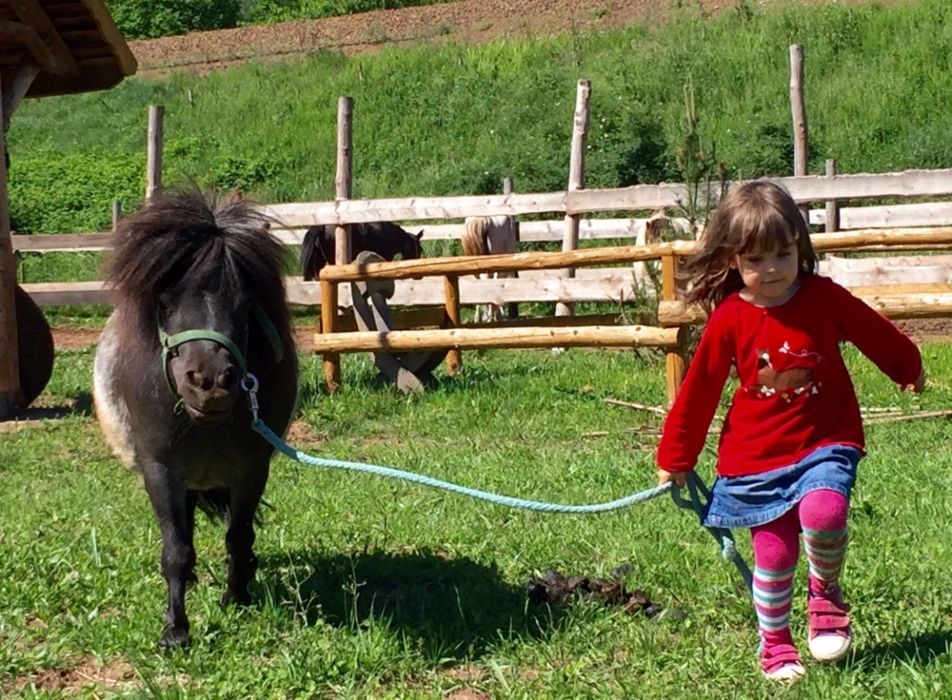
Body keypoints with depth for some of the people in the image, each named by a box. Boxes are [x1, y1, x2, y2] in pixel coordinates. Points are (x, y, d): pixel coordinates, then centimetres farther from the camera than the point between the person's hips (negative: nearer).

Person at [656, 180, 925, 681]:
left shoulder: (825, 298, -6)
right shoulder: (728, 320, -7)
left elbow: (876, 334, 13)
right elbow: (698, 393, 1)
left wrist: (909, 371, 29)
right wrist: (675, 458, 8)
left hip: (824, 444, 0)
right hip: (756, 458, 0)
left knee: (823, 515, -26)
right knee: (774, 556, 1)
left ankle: (826, 591, 5)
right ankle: (774, 644, 25)